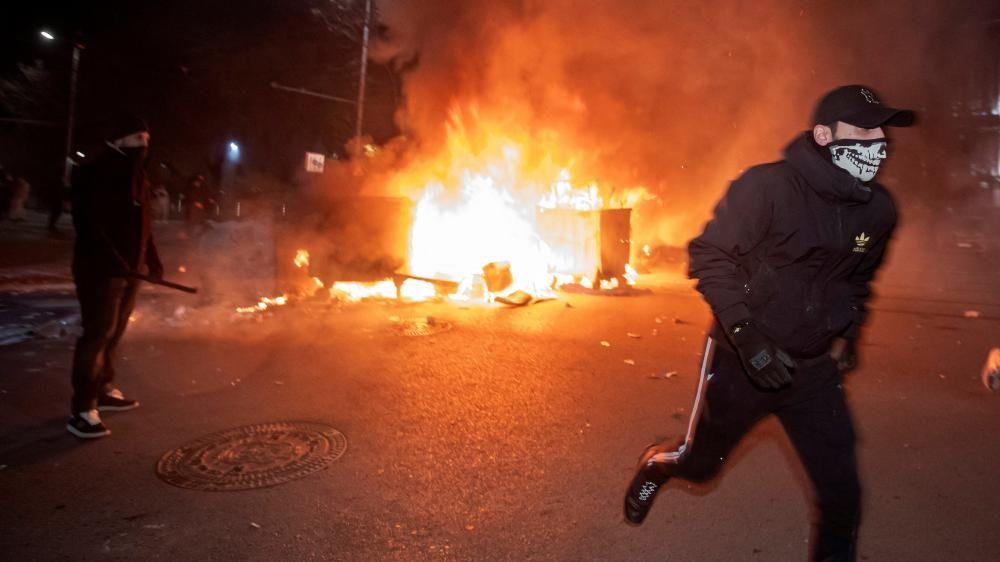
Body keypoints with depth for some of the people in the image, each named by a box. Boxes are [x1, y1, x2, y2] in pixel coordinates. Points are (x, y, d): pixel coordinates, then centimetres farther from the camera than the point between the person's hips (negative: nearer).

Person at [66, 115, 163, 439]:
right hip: (101, 269, -8)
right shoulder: (95, 172, -11)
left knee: (114, 333, 16)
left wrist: (153, 261, 16)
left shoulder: (137, 175, 16)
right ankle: (81, 410, -4)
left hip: (129, 269, 9)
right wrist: (113, 261, -27)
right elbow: (88, 224, -20)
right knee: (98, 334, -9)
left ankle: (104, 391, 29)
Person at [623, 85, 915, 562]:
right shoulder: (767, 187, -20)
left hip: (813, 369, 4)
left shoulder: (878, 210, 0)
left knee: (842, 496, 2)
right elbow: (708, 254, -17)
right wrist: (746, 334, -25)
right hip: (742, 361, -4)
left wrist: (848, 332, 13)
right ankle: (656, 463, 50)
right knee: (699, 464, 16)